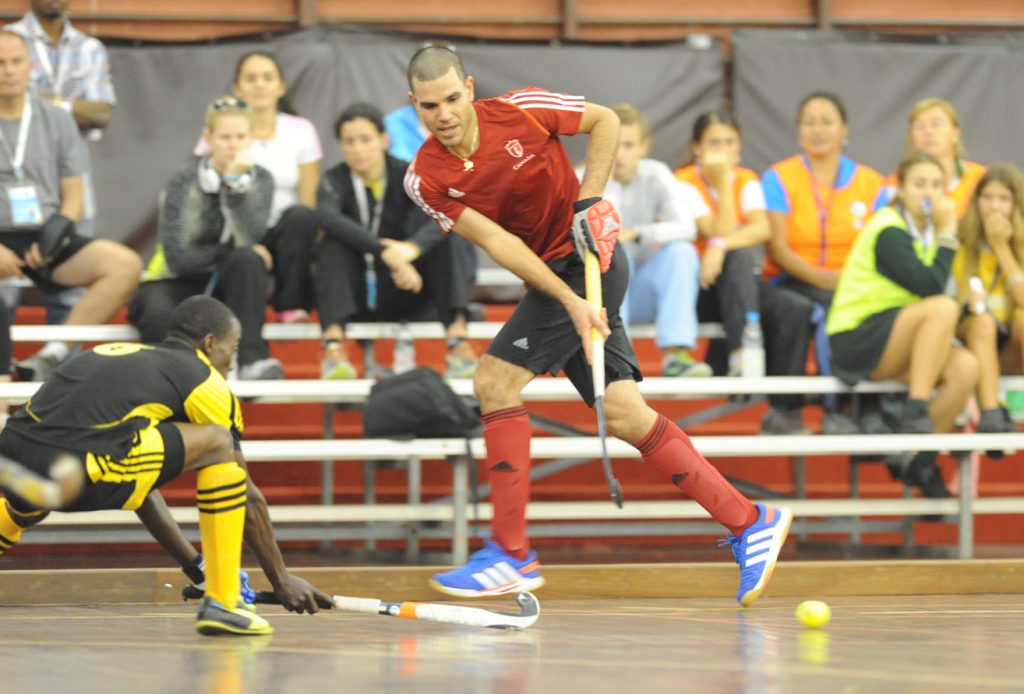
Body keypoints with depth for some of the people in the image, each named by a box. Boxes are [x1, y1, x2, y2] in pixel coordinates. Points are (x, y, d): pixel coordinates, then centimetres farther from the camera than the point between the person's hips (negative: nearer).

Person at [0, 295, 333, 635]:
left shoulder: (120, 353, 32)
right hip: (73, 470, -7)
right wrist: (281, 580, 31)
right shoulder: (202, 378, 14)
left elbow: (137, 476, 41)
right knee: (218, 443, 7)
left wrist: (195, 566, 47)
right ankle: (221, 603, 6)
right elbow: (249, 498, 19)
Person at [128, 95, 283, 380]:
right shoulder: (185, 181, -10)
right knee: (158, 314, -39)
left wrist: (236, 183, -25)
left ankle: (252, 359, -34)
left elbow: (250, 240, -19)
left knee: (247, 260, -33)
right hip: (181, 282, -3)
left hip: (230, 284, 3)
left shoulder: (259, 179, -1)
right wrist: (228, 252, -16)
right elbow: (178, 257, -17)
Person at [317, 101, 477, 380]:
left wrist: (412, 248, -46)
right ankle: (333, 346, -45)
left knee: (440, 238, -22)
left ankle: (458, 344, -37)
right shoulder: (335, 180, -7)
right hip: (354, 295, -1)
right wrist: (386, 253, -46)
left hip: (401, 292, 1)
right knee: (333, 241, -28)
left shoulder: (406, 175, -3)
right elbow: (329, 216, -32)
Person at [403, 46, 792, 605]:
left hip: (589, 257, -5)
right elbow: (496, 241, -13)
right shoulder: (425, 180, -5)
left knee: (495, 381, -14)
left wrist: (590, 200, -8)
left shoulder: (520, 110, -13)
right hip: (552, 276, 5)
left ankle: (511, 554, -9)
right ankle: (749, 523, 8)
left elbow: (604, 120, 3)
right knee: (622, 413, 1)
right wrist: (571, 301, -22)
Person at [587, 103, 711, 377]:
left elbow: (686, 228, -16)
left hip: (642, 294, 2)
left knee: (681, 251, -24)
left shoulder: (655, 175, -2)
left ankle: (675, 353, -33)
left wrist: (635, 234, -26)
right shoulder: (584, 179, -8)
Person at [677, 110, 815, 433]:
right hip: (694, 289, -4)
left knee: (797, 308, -24)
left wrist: (721, 246, -27)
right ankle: (741, 352, -41)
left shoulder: (746, 180, 8)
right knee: (740, 258, -34)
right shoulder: (685, 183, -5)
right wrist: (722, 181, -15)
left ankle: (786, 409, -24)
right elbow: (721, 233, -15)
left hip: (743, 286, 4)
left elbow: (763, 229, -11)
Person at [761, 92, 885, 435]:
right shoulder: (779, 178, 5)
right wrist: (823, 278, -20)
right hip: (794, 283, -2)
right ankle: (834, 410, -27)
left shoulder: (870, 182, 13)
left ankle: (876, 407, -24)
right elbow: (778, 248, -4)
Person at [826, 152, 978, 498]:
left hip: (893, 342, 8)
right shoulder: (889, 231, -14)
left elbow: (931, 288, 11)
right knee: (943, 308, -30)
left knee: (966, 367, -17)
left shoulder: (926, 231, 13)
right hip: (855, 342, -8)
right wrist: (947, 233, -17)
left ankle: (921, 459, -6)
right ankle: (916, 411, -27)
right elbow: (930, 287, -23)